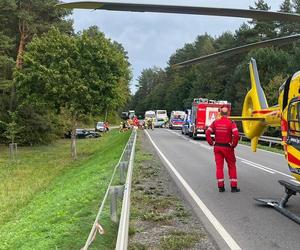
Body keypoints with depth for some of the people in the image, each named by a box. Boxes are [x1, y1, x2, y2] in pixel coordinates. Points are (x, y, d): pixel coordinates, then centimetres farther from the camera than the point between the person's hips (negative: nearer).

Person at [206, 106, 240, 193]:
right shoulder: (231, 123, -9)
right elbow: (236, 135, -21)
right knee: (232, 166, 10)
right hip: (227, 147, -3)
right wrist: (234, 144, -8)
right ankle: (234, 186, 9)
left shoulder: (215, 122, 0)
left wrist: (211, 143, 1)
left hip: (217, 147, 3)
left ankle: (221, 186, 8)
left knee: (219, 166, 8)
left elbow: (207, 133, -7)